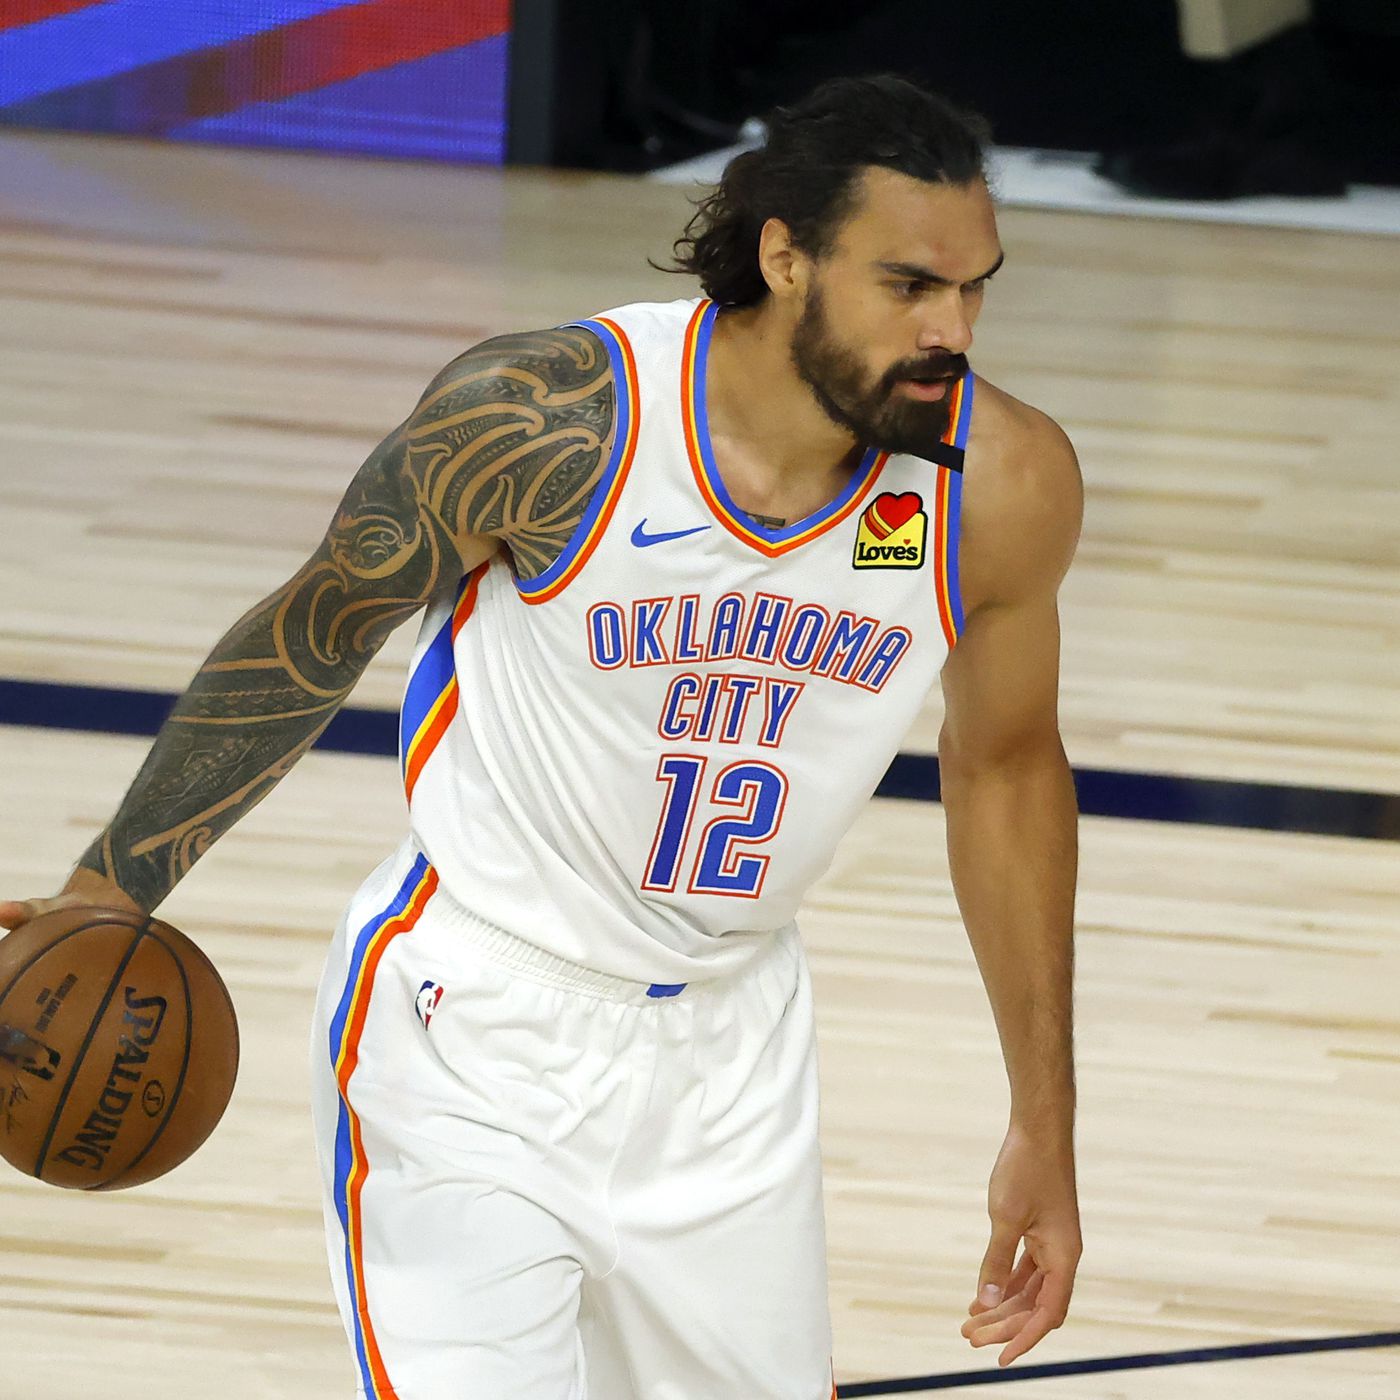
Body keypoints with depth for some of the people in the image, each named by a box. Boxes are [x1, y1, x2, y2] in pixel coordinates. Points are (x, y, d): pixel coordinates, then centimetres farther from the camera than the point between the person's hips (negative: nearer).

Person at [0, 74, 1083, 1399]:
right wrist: (110, 887, -7)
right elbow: (313, 635, -6)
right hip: (476, 1033, -4)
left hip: (730, 1044, 4)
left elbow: (1004, 768, 5)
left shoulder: (1000, 483, -13)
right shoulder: (549, 417, -23)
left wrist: (1043, 1130, 8)